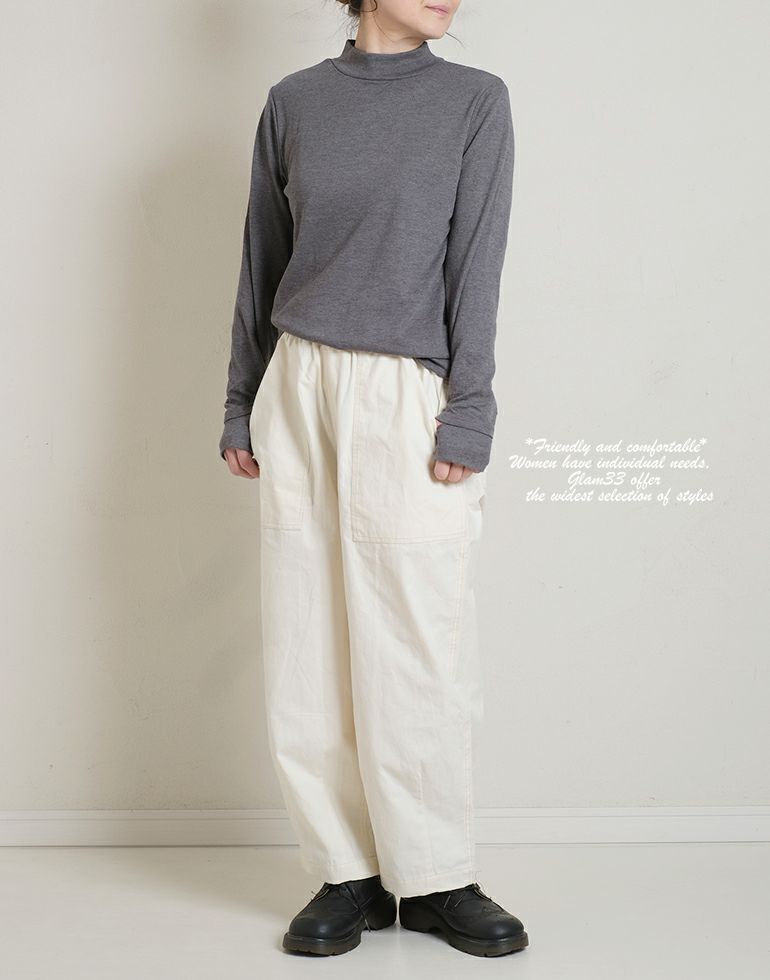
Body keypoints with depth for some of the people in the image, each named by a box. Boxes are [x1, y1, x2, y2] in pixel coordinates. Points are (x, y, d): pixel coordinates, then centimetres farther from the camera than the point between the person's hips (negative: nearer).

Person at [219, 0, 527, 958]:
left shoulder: (475, 100, 4)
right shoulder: (294, 100, 10)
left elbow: (477, 262, -3)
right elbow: (262, 260, 14)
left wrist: (469, 413, -10)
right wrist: (241, 404, 11)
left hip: (406, 399, -2)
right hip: (299, 388, 3)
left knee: (416, 648, -2)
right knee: (308, 646, 2)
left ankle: (434, 878, 13)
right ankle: (349, 872, 14)